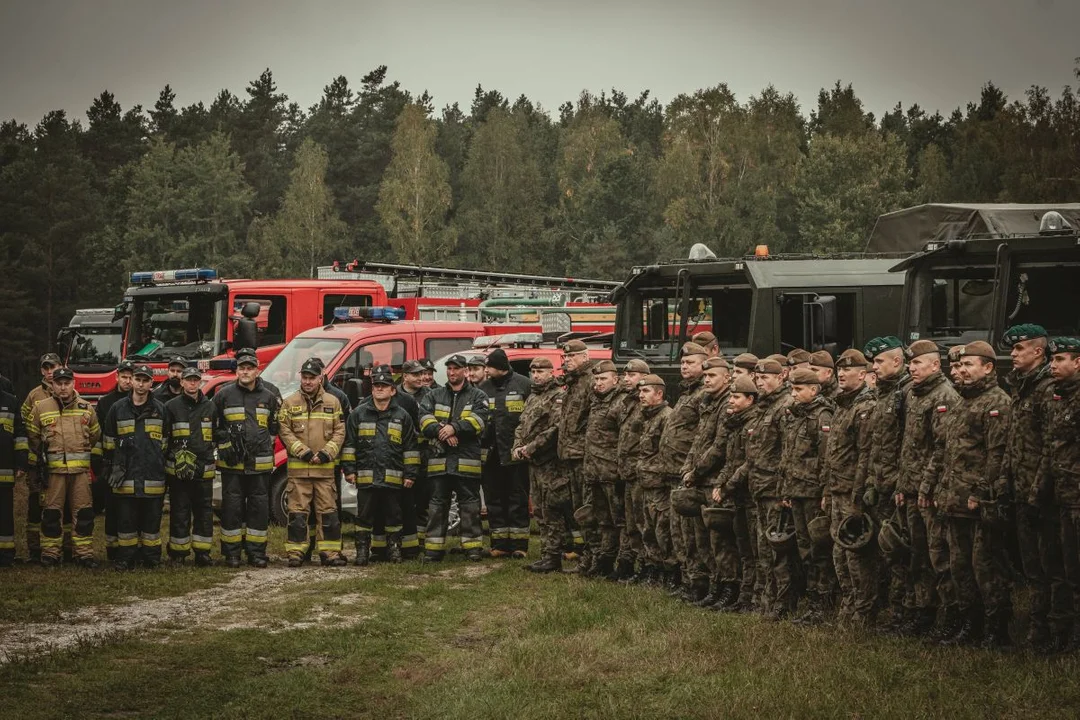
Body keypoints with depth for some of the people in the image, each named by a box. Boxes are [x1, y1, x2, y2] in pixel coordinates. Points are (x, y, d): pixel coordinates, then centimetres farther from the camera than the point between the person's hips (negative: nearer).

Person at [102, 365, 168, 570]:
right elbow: (109, 441, 12)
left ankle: (151, 557, 11)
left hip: (153, 476, 0)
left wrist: (164, 468, 9)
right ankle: (125, 558, 6)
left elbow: (166, 443, 13)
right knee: (126, 520, 1)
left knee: (152, 520, 4)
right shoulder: (118, 409, 7)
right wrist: (114, 467, 6)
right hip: (127, 477, 0)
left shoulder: (160, 410, 8)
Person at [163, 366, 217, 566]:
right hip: (178, 470, -3)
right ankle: (178, 553, 6)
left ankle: (202, 552, 9)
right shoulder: (171, 407, 1)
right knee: (179, 512, 0)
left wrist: (208, 458, 9)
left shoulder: (210, 407, 10)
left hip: (204, 468, 3)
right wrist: (175, 455, -8)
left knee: (204, 511, 4)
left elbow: (216, 436, 18)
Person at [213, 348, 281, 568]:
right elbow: (212, 424, 10)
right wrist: (223, 444, 0)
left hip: (260, 463, 2)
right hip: (232, 462, -2)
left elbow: (275, 425, 17)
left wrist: (265, 445, 10)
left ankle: (256, 552, 11)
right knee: (232, 506, 0)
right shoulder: (224, 394, 2)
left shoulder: (269, 395, 6)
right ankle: (231, 552, 6)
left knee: (259, 506, 4)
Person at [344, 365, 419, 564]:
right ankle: (362, 551, 8)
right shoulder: (359, 414, 7)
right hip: (366, 477, 0)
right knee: (364, 516, 2)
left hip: (393, 477, 0)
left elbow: (410, 447, 9)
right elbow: (349, 443, 8)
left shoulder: (402, 416, 8)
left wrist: (410, 473, 4)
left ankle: (394, 548, 17)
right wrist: (349, 469, 2)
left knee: (393, 515, 7)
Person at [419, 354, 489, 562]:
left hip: (467, 460, -2)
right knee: (437, 504, 3)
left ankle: (473, 546, 7)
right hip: (439, 459, 2)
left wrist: (455, 428, -20)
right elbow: (425, 419, 1)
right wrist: (441, 431, -17)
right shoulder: (434, 396, 16)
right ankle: (434, 548, 6)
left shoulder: (477, 396, 8)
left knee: (469, 504, 1)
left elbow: (479, 420, -9)